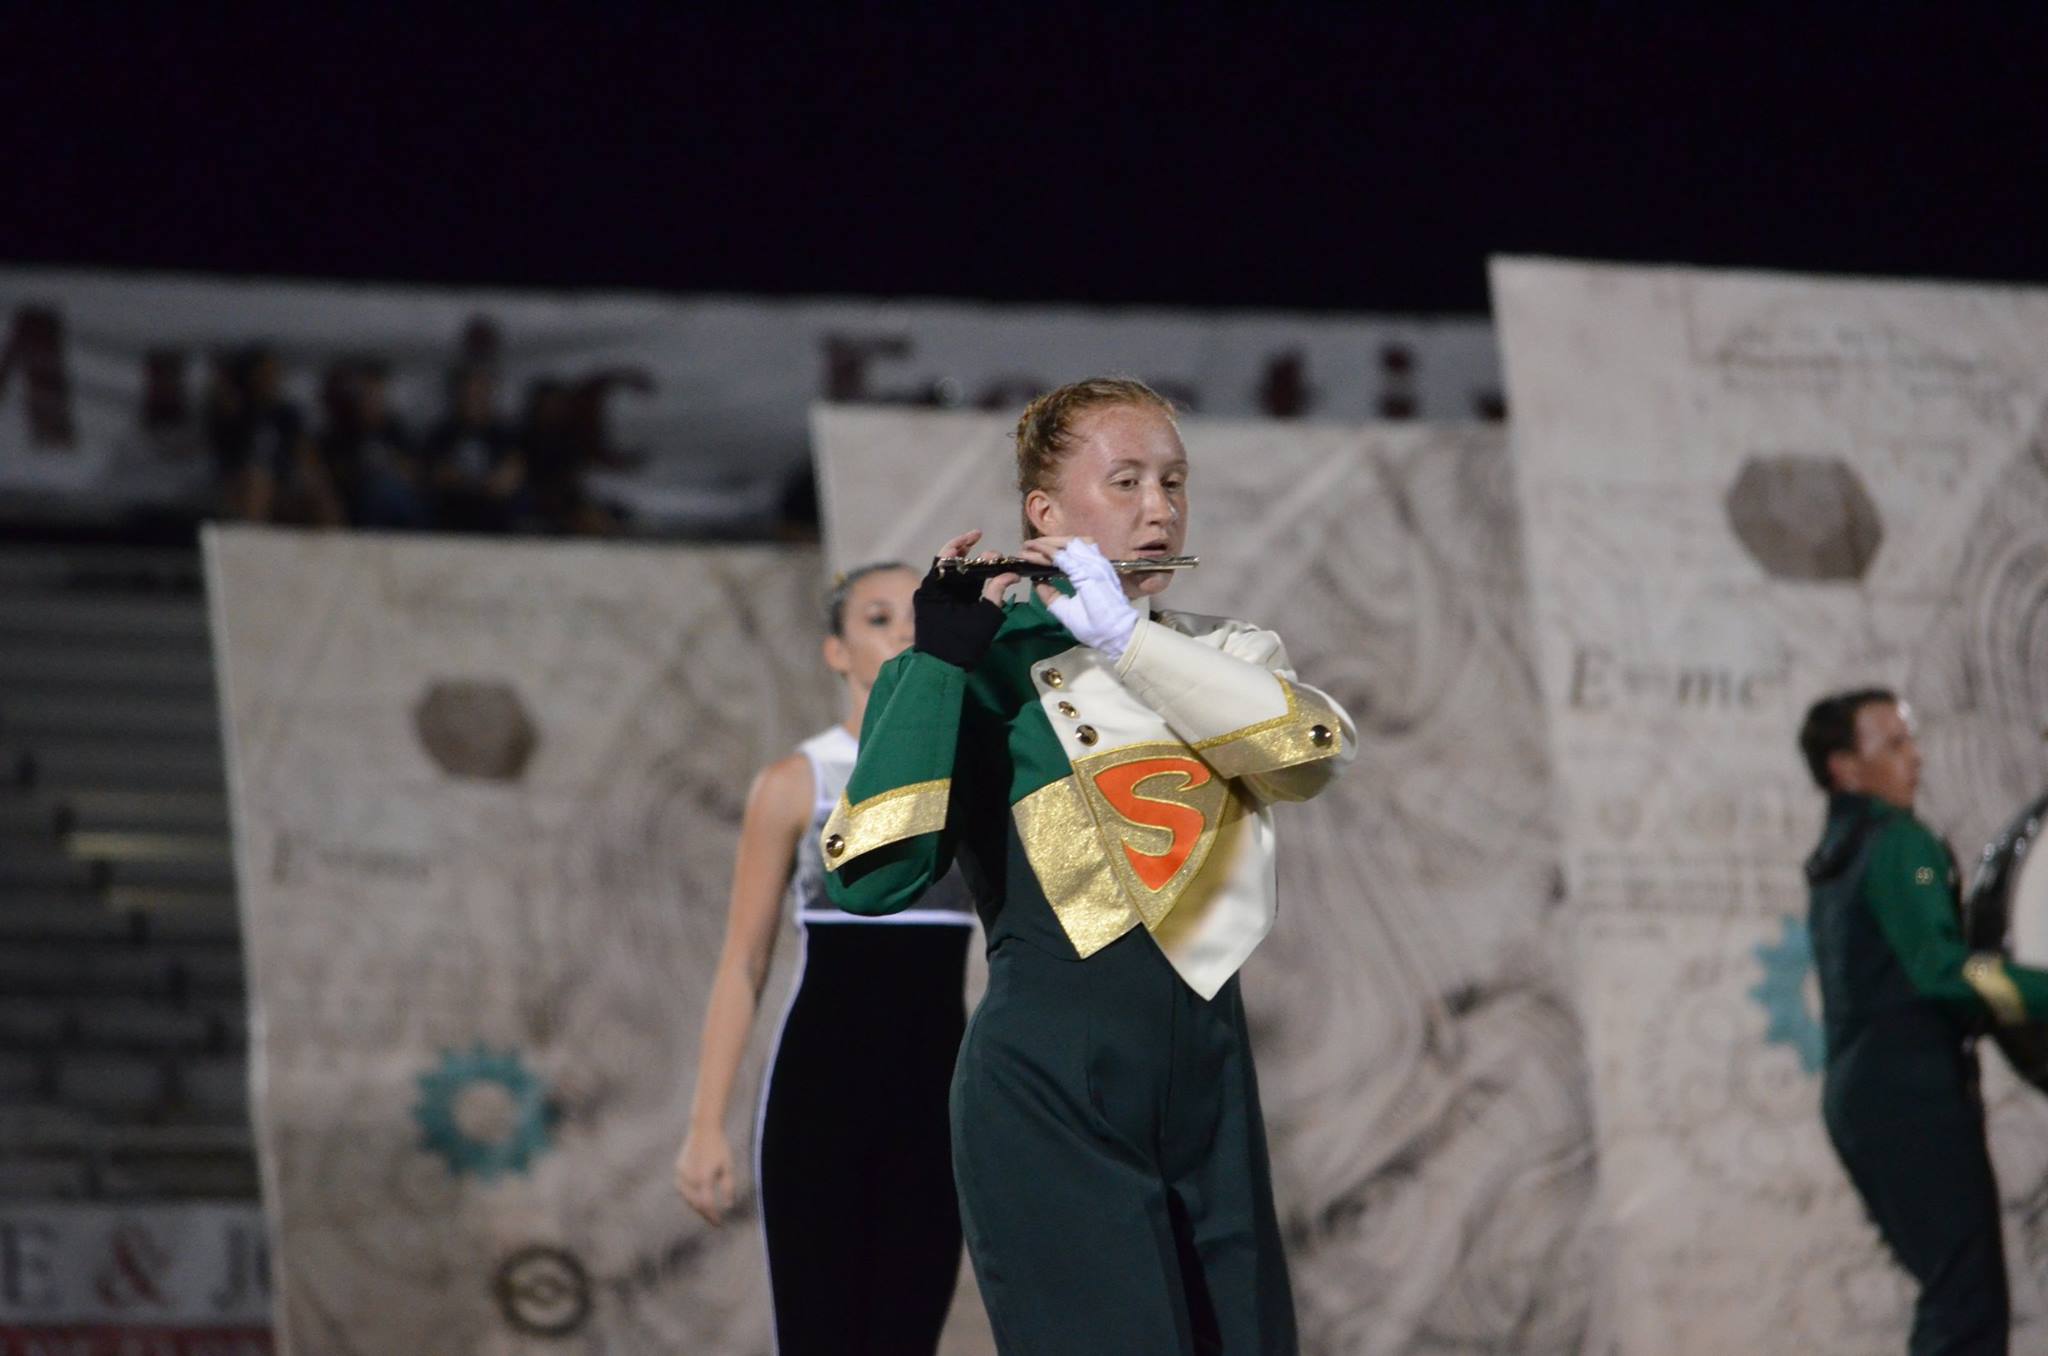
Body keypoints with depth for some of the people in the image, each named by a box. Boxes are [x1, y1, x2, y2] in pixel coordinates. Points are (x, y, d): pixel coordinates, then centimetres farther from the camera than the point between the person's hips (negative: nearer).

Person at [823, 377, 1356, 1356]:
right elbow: (872, 878, -15)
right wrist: (936, 659, -18)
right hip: (1054, 1090, -5)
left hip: (1208, 1081, 5)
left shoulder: (1227, 654, 14)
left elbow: (1316, 752, -10)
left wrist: (1125, 636, -16)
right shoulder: (992, 670, -1)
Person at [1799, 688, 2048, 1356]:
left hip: (1857, 1092, 10)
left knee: (1952, 1295, 13)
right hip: (1914, 1092, -10)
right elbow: (1940, 968, -20)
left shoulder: (1832, 859, 19)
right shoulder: (1896, 843, -9)